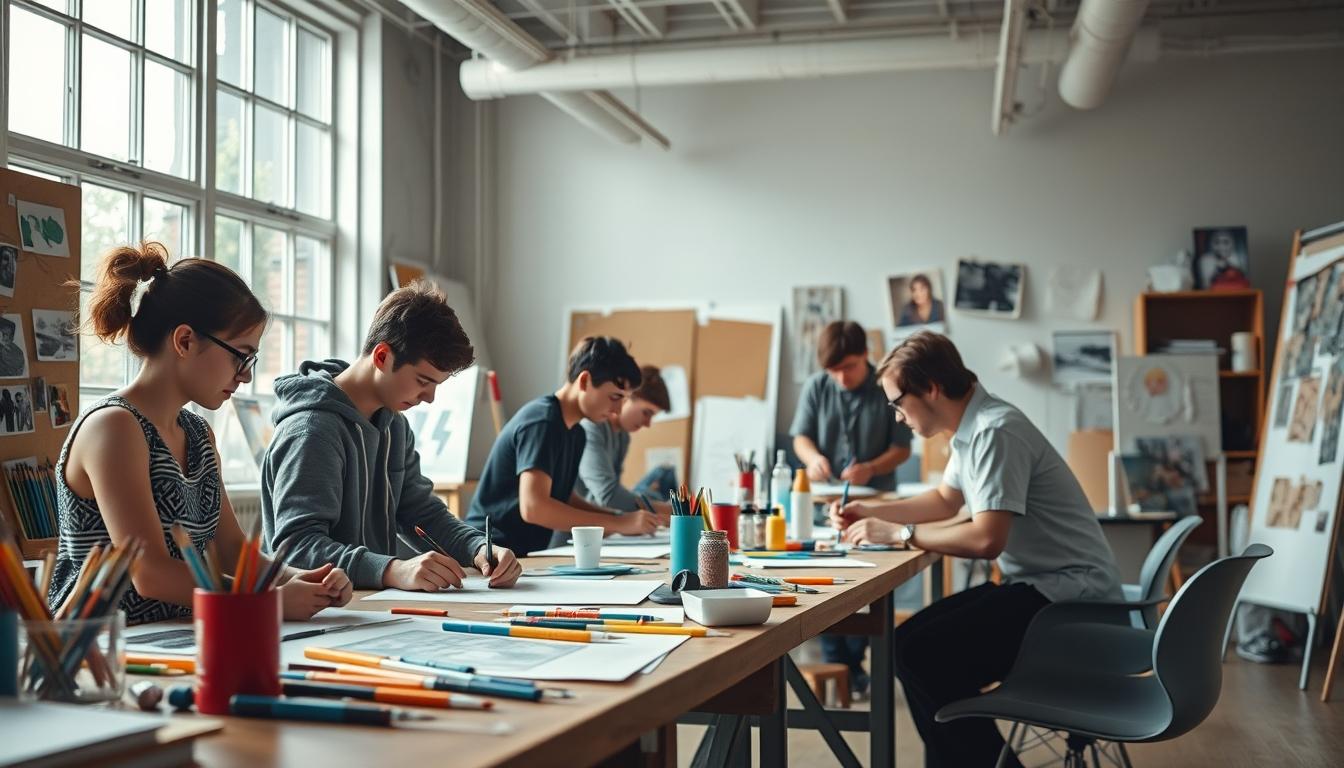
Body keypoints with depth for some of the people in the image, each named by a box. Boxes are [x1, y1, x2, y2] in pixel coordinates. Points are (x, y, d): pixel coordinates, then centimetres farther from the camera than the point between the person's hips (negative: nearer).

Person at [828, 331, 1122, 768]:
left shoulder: (996, 433, -19)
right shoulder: (973, 428, 11)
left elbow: (987, 540, -27)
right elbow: (945, 501, 28)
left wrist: (899, 534, -16)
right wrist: (872, 513, 17)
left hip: (1070, 595, -10)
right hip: (1038, 584, 10)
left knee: (920, 651, -19)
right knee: (920, 638, 9)